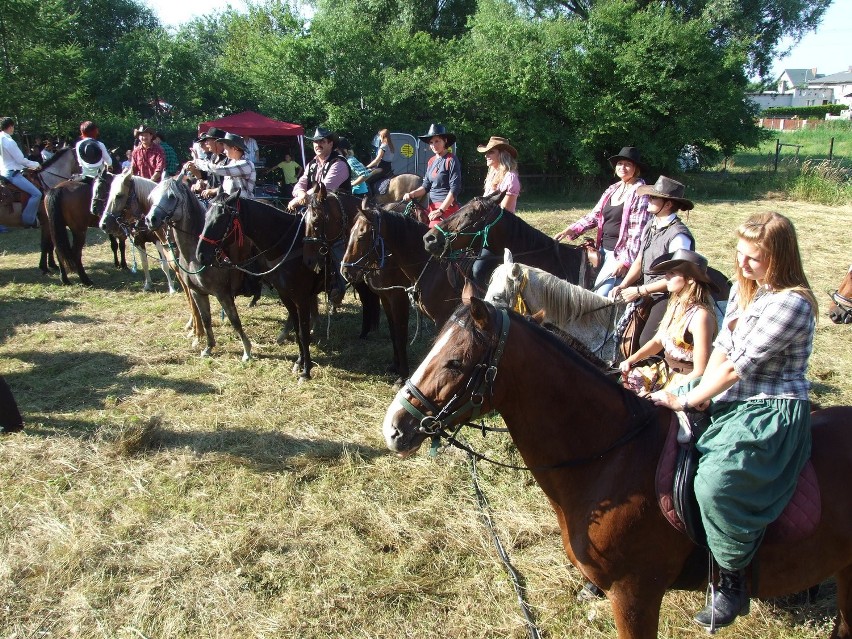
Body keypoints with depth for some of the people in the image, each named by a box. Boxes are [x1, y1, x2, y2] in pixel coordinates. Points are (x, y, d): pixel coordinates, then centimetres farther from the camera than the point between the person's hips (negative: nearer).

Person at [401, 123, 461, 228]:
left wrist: (440, 210, -18)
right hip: (432, 206, 7)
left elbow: (454, 189, -14)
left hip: (447, 206, -7)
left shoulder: (451, 160, -8)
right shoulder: (431, 161, 13)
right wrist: (412, 194, -4)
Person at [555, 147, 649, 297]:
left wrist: (626, 261, -20)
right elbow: (594, 215, 13)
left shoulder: (640, 193, -9)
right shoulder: (612, 190, 13)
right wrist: (571, 230, -1)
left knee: (601, 294, -15)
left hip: (621, 253, -7)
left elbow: (638, 232, -14)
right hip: (603, 250, 7)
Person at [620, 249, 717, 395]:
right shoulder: (676, 304, 2)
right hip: (665, 369, 8)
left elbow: (699, 372, -21)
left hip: (685, 380, -8)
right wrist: (631, 360, 0)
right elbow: (657, 341, 13)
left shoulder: (700, 315, -23)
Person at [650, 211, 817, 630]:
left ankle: (732, 583, -10)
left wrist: (687, 400, -16)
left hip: (773, 412, -9)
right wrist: (701, 395, -6)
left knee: (716, 482, -31)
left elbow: (739, 366, -21)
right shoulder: (743, 288, 10)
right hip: (732, 400, 10)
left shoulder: (791, 303, -18)